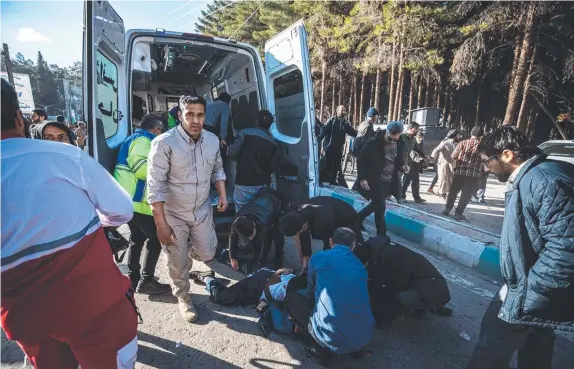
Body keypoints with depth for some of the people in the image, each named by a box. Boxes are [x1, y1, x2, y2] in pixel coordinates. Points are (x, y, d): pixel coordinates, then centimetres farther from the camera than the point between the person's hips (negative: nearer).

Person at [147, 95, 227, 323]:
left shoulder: (213, 140, -5)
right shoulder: (164, 143, -23)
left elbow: (217, 169, 12)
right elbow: (155, 186, -20)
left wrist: (222, 194, -2)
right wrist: (161, 224, -20)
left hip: (202, 210, 4)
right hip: (173, 214, -4)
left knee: (207, 254, 11)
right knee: (178, 263, 11)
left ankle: (186, 248, 47)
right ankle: (183, 298, 40)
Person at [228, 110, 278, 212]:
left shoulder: (246, 133, -6)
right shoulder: (273, 143, 5)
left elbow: (231, 152, -13)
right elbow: (272, 168, 4)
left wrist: (241, 160, 7)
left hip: (243, 183, -3)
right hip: (261, 185, 4)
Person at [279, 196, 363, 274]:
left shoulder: (323, 223, -45)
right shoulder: (299, 214, -23)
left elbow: (329, 247, -29)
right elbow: (304, 243, -12)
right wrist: (304, 268, -9)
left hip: (348, 221, -6)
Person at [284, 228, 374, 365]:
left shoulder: (318, 258, 2)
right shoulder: (360, 266, 12)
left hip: (332, 339, -5)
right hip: (365, 338, 5)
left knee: (291, 295, 14)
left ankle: (321, 347, 6)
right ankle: (354, 346, 16)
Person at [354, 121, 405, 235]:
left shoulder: (399, 143, 2)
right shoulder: (374, 142, -16)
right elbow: (361, 160, -12)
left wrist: (401, 166, -2)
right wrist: (362, 178, -18)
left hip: (388, 181, 6)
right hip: (374, 180, -6)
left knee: (376, 204, 16)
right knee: (380, 207, -5)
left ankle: (358, 219, 37)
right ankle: (381, 234, 11)